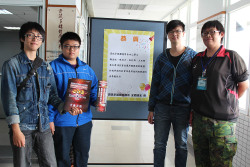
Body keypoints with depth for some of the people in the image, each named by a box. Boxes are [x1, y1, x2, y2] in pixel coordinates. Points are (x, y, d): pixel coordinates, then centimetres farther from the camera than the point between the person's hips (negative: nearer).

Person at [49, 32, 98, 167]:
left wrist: (97, 101, -9)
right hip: (62, 121, -4)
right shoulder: (53, 67, -5)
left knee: (83, 155, 17)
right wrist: (50, 119, -13)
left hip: (84, 120, 4)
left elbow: (93, 91, 13)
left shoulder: (87, 69, 9)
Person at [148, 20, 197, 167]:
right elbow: (155, 83, 10)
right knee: (159, 144, 6)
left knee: (181, 145, 10)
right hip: (162, 106, 2)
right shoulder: (162, 58, 8)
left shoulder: (193, 56, 1)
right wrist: (151, 109, 6)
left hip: (182, 108, -2)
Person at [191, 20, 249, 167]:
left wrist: (227, 103, 4)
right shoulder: (197, 58, 12)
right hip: (198, 119, 6)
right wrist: (193, 109, 13)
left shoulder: (231, 57, -5)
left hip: (222, 121, -5)